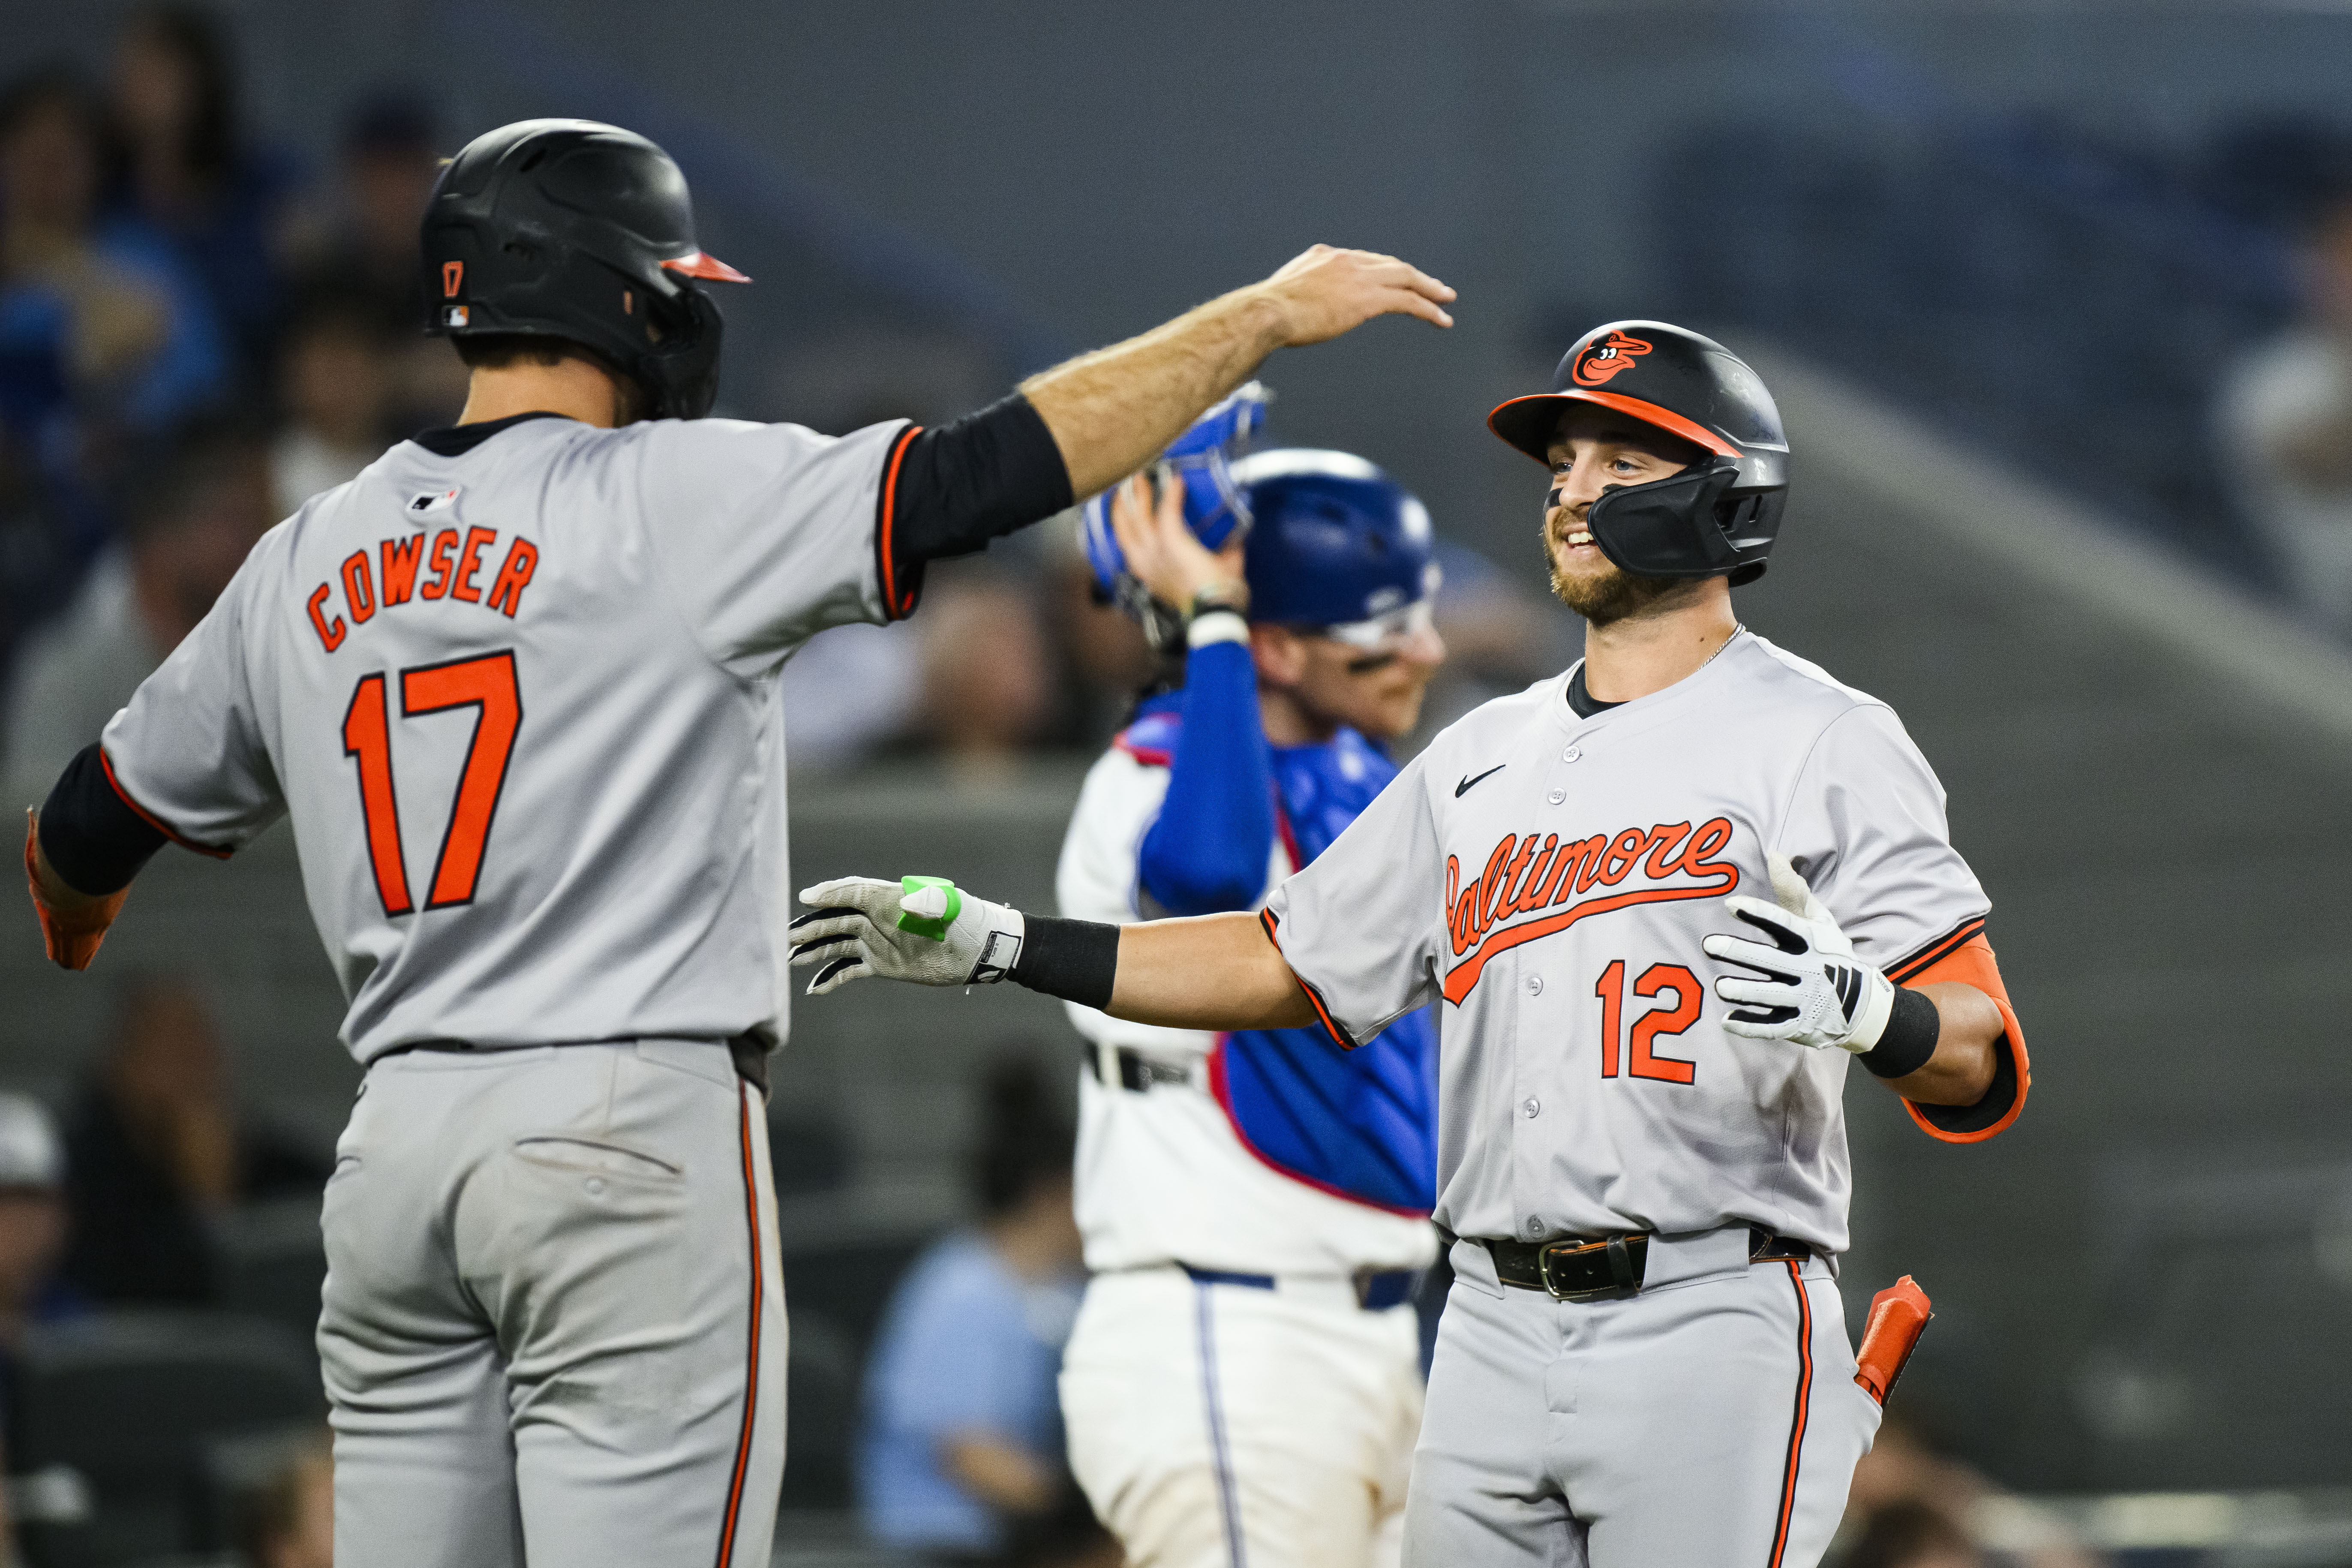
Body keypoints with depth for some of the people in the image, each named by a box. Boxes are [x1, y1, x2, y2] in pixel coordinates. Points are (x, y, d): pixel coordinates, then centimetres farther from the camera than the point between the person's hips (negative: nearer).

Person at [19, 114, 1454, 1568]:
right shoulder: (671, 500, -7)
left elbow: (91, 827, 23)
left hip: (394, 1142, 7)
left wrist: (73, 917, 48)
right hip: (635, 1129, -6)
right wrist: (1268, 314, -5)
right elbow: (986, 471, -14)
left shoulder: (307, 562, 12)